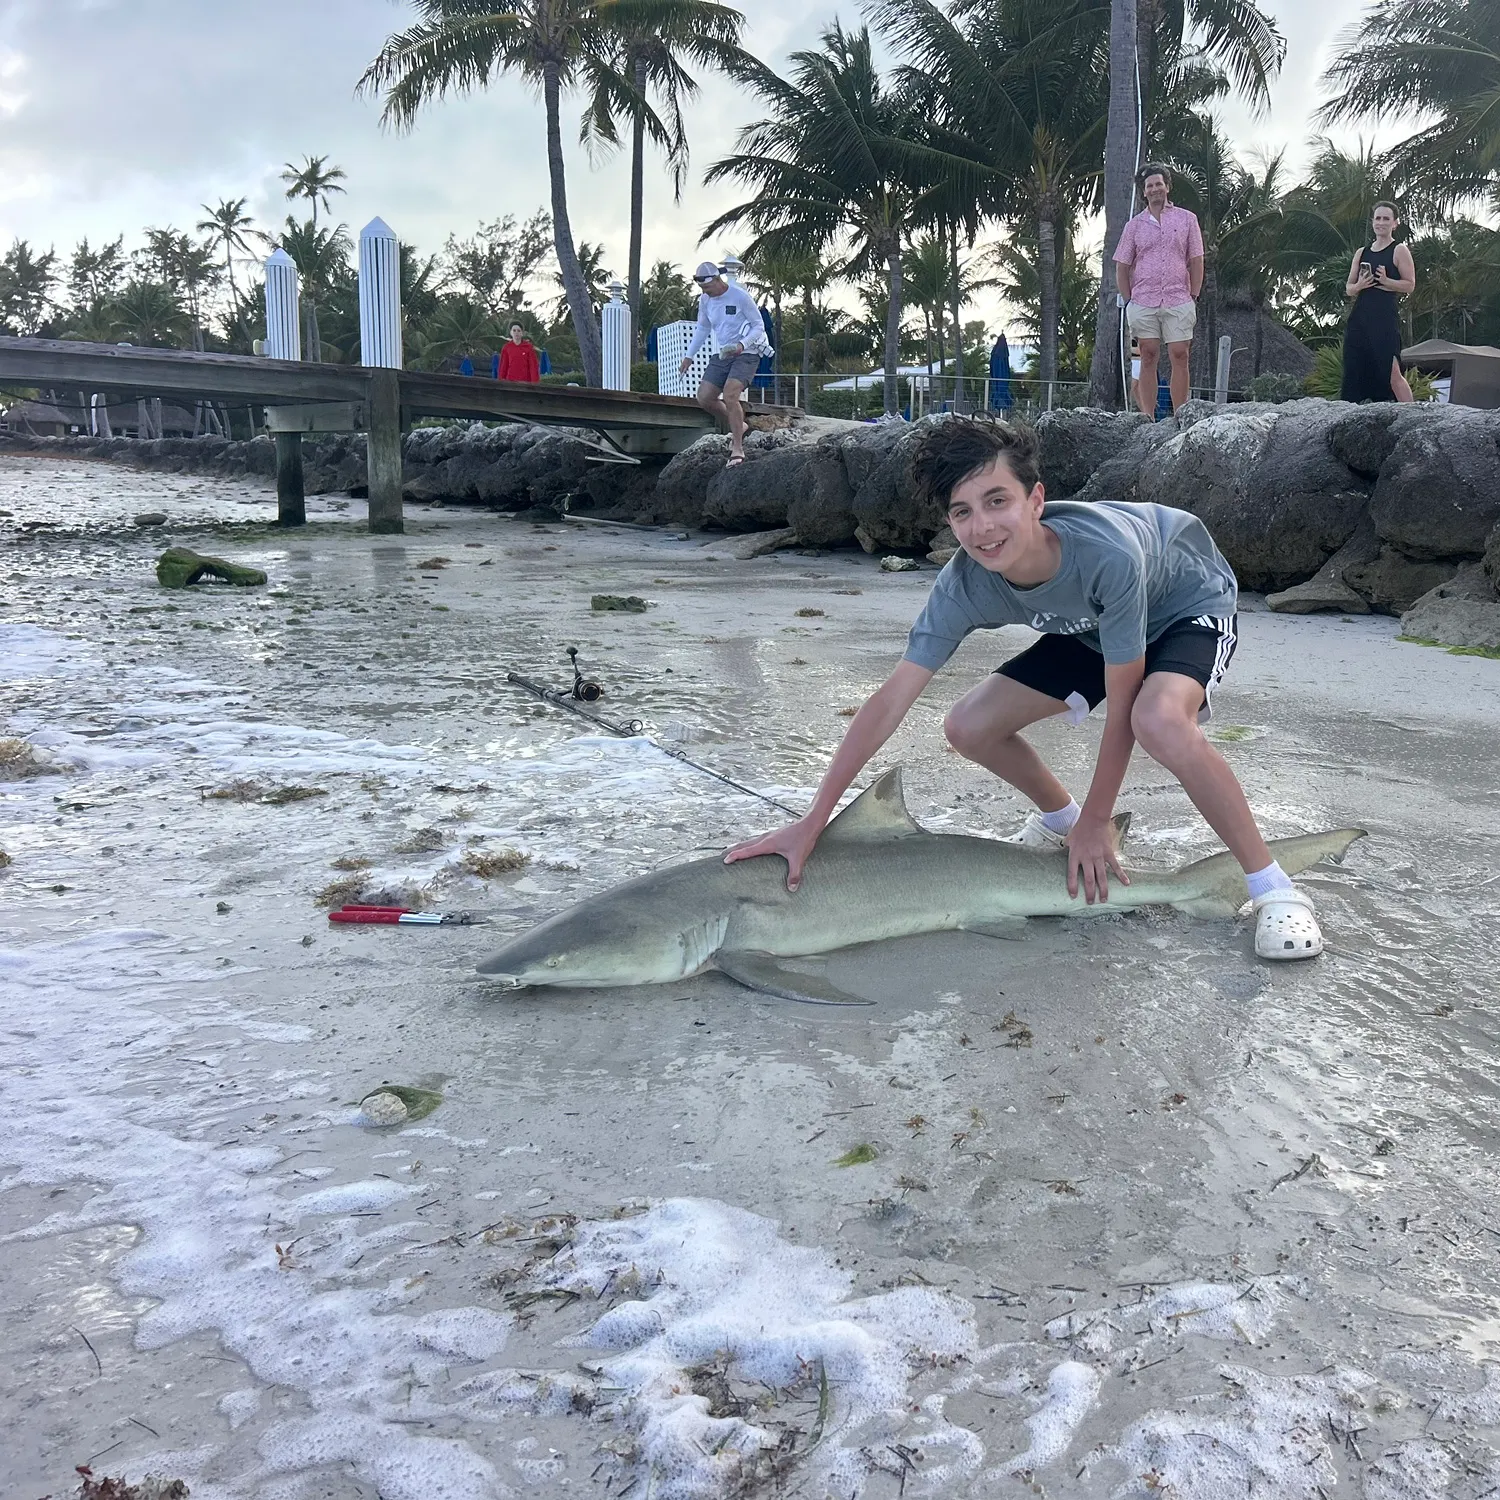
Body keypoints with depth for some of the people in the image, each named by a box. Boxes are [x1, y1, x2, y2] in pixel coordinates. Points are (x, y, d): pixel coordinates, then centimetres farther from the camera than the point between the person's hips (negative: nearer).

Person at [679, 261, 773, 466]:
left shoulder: (740, 296, -15)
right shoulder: (705, 299, 4)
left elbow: (759, 326, -9)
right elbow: (702, 329, 19)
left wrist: (742, 345, -25)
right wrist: (689, 356, 15)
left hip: (746, 354, -7)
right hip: (722, 355, 7)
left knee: (729, 396, -25)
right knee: (704, 398, -3)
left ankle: (737, 450, -17)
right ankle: (738, 425, 20)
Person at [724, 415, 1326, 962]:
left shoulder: (1106, 555, -41)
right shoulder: (965, 586, -27)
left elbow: (1122, 706, -30)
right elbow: (889, 702, -26)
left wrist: (1096, 825, -22)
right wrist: (809, 825, -28)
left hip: (1188, 607, -5)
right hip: (1091, 630, 6)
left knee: (1160, 720, -38)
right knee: (969, 727, -6)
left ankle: (1273, 887, -19)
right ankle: (1059, 820, 24)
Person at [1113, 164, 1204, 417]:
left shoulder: (1187, 219, 10)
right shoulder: (1134, 225, 11)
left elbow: (1196, 261, 8)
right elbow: (1122, 267, 11)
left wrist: (1194, 297, 0)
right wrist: (1128, 301, 1)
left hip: (1178, 302, 0)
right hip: (1143, 304, 1)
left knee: (1180, 357, -4)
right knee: (1148, 359, 0)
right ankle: (1146, 418, 1)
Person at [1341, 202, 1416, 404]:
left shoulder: (1399, 250, 3)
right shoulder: (1362, 252, 18)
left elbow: (1410, 285, -2)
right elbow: (1348, 289, 18)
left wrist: (1386, 281, -17)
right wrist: (1359, 285, -4)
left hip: (1385, 319, -6)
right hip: (1359, 318, 6)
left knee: (1392, 373, -14)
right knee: (1354, 372, 3)